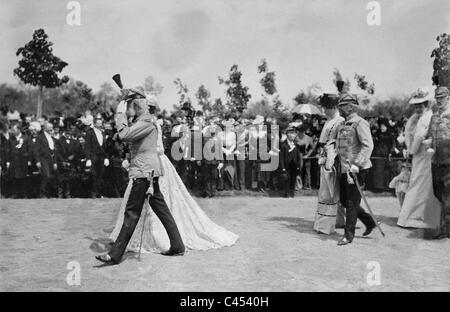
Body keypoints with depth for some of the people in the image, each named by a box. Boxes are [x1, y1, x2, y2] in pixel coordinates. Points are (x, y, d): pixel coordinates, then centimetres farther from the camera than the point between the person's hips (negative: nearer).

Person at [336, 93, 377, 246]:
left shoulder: (359, 123, -11)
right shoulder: (343, 125, 15)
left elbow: (368, 145, -20)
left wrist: (356, 164, -26)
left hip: (357, 170, -9)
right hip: (344, 169, 9)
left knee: (352, 202, -1)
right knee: (344, 200, 14)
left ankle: (349, 235, 9)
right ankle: (370, 223, 30)